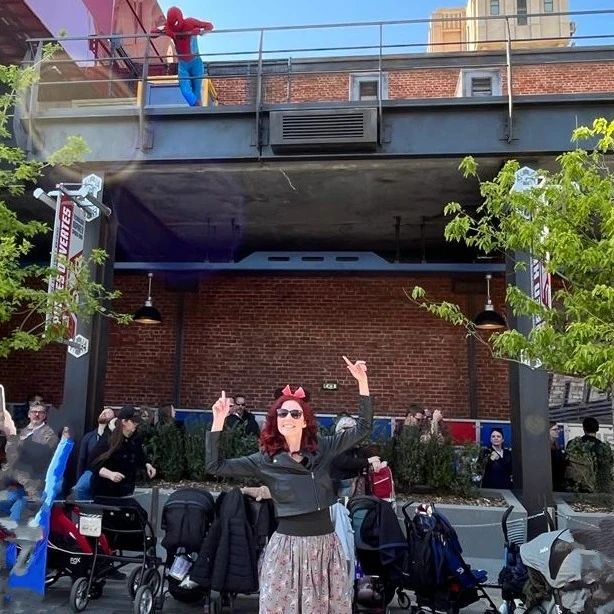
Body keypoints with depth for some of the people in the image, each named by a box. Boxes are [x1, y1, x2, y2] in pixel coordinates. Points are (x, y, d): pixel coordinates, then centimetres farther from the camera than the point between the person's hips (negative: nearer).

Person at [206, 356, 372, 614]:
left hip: (325, 543, 2)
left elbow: (363, 427, 1)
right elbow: (215, 466, -4)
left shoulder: (323, 448, 1)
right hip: (288, 545, -1)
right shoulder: (265, 460, -2)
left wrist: (362, 381, -8)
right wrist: (218, 421, -13)